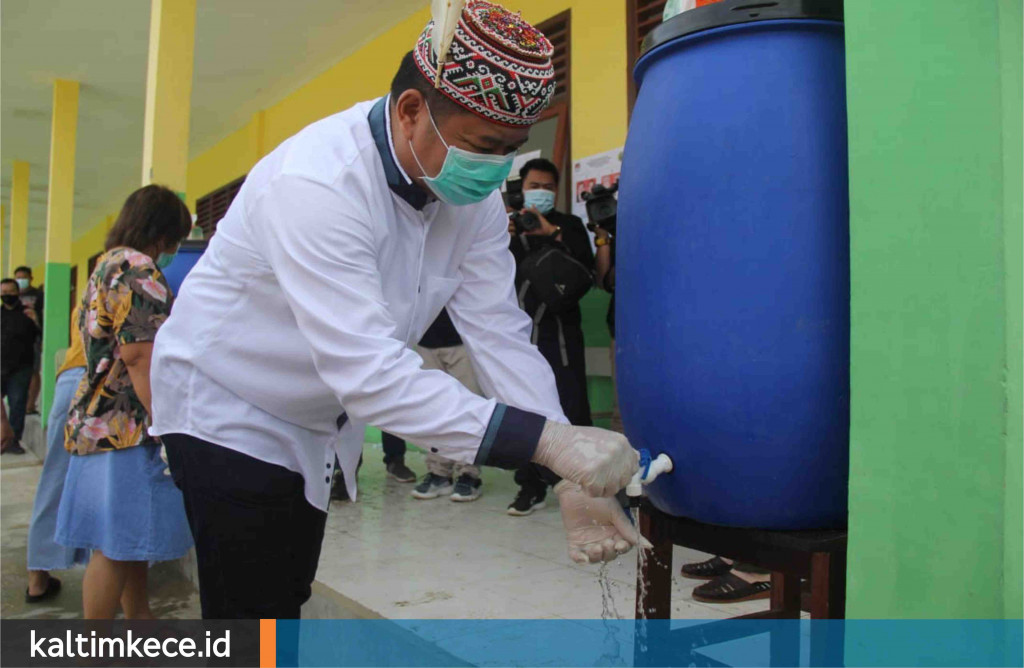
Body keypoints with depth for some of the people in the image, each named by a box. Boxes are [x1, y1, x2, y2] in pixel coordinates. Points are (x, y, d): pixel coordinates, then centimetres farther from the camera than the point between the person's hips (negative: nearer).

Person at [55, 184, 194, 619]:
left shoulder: (107, 265, 20)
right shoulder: (137, 268, -13)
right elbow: (138, 354, -21)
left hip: (101, 420, 11)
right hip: (129, 426, -11)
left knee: (132, 540, 17)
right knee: (117, 545, -3)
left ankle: (139, 621, 29)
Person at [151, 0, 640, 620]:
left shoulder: (475, 193, -11)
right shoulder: (317, 183, -34)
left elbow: (502, 338, -15)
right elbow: (368, 371, -41)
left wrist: (572, 478, -25)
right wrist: (548, 438, -45)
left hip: (316, 418, 7)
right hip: (228, 408, -7)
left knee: (288, 598, 19)